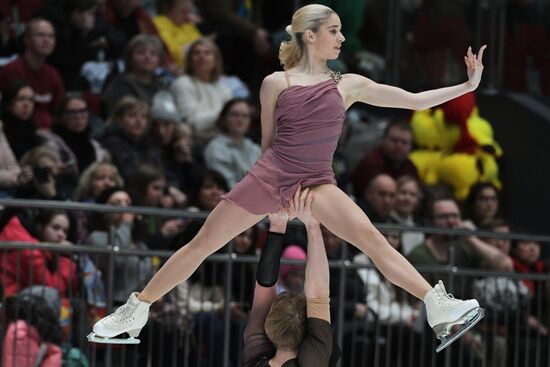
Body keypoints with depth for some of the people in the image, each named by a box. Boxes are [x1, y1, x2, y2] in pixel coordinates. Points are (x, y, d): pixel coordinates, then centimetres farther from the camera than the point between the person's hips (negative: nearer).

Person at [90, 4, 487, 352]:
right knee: (202, 244, 2)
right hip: (268, 177, 0)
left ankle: (439, 307, -28)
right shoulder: (276, 83, 3)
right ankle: (136, 311, 14)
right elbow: (268, 142, 13)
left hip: (316, 182, 0)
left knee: (370, 237, -23)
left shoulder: (348, 84, 7)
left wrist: (468, 86, 0)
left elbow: (415, 100, 5)